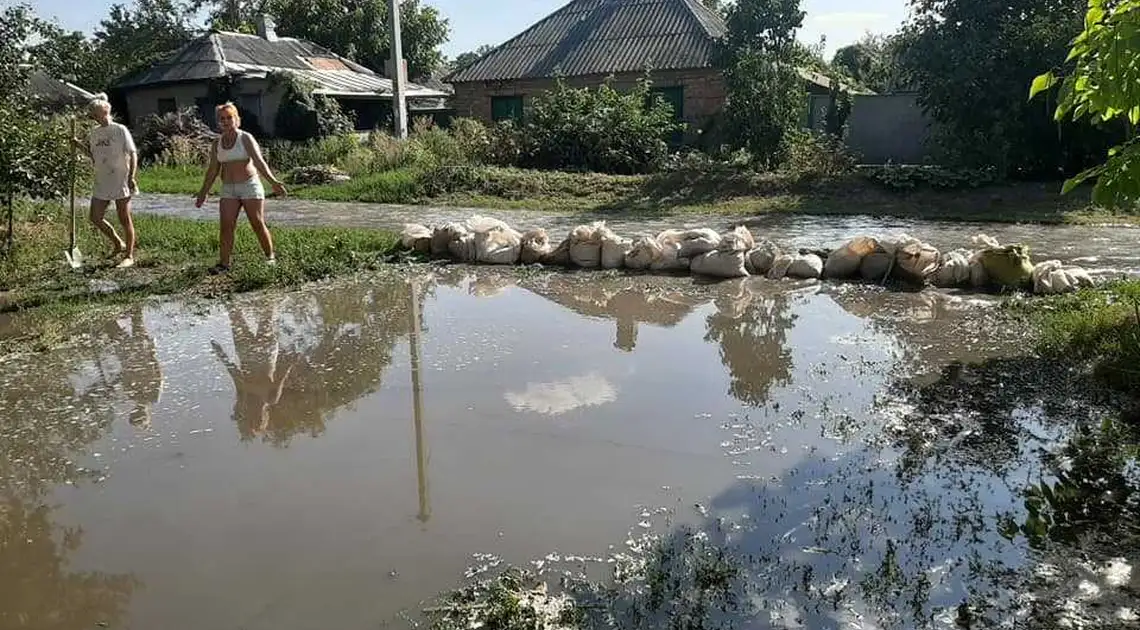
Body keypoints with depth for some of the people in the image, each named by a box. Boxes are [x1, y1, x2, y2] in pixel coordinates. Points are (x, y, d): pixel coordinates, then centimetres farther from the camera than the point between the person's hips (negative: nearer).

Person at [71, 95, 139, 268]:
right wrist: (80, 146, 3)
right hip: (101, 183, 7)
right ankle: (118, 243, 28)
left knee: (124, 219, -1)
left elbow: (133, 154, -9)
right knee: (96, 217, 7)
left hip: (120, 182, -7)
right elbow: (94, 156, 20)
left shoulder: (120, 130, -7)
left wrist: (131, 177, -18)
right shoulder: (94, 133, 12)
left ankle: (129, 256, 7)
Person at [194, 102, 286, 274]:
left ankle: (270, 257, 15)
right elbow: (213, 170, 15)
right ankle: (224, 263, -3)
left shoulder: (246, 139, -6)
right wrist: (203, 193, 17)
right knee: (226, 226, -6)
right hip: (228, 189, 4)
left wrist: (273, 182, -30)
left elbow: (259, 162, -17)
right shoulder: (217, 144, 9)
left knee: (258, 224, -1)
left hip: (250, 186, -4)